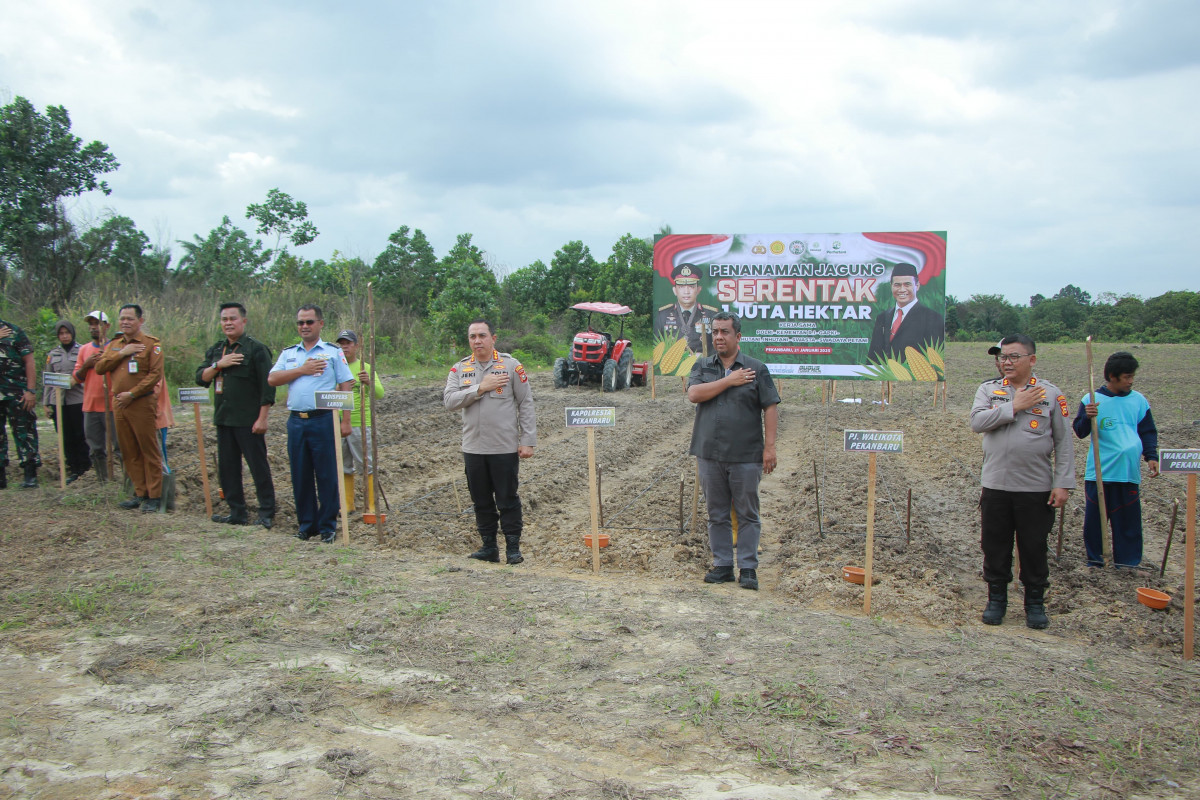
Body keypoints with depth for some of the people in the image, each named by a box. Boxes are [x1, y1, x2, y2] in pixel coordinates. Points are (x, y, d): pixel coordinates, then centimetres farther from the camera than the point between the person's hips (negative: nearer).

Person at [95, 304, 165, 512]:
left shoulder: (151, 343, -3)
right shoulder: (114, 344, 16)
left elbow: (155, 374, -11)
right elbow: (99, 367, 4)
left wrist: (132, 394, -15)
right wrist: (122, 353, -7)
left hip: (142, 403, -6)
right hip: (119, 404, 6)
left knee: (149, 450, -2)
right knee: (129, 452, 9)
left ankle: (154, 495, 3)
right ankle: (140, 493, 18)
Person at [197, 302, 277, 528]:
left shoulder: (256, 349, -6)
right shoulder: (215, 350, 15)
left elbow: (267, 386, -10)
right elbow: (200, 378, 8)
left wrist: (262, 418, -15)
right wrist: (218, 365, -10)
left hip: (248, 420, -7)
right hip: (223, 419, 7)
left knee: (259, 467, -3)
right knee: (227, 467, 11)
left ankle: (267, 513, 4)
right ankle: (237, 513, 20)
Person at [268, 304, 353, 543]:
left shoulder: (333, 352, 5)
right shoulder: (288, 353, 16)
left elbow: (345, 387, 1)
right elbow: (272, 379, 1)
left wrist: (345, 421, -6)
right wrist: (302, 370, -7)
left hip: (323, 420, -4)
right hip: (296, 421, 4)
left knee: (327, 475, -1)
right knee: (301, 476, 8)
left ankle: (328, 526, 8)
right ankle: (306, 525, 18)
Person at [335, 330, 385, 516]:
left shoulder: (365, 368, -1)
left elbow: (380, 394, -10)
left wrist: (369, 382, -29)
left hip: (360, 424, -4)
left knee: (366, 465, -2)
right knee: (342, 466, 10)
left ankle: (371, 505, 5)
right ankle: (347, 504, 21)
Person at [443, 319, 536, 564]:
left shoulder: (511, 366, -1)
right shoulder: (459, 369, 8)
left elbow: (526, 405, -1)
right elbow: (449, 401, -7)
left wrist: (528, 441, -7)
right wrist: (480, 388, -15)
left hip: (505, 448, -3)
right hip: (473, 449, 4)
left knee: (507, 500, 2)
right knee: (481, 501, 12)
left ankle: (513, 547, 13)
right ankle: (489, 546, 23)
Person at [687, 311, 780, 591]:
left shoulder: (756, 369, 2)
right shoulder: (702, 366, 10)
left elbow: (770, 408, -1)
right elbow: (694, 394, -9)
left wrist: (769, 446, -9)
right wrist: (730, 380, -10)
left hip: (746, 455, -2)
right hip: (710, 454, 3)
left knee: (747, 514, 3)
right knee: (717, 514, 9)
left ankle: (748, 568, 11)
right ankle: (722, 565, 19)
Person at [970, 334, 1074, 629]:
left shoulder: (1051, 393, 1)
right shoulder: (988, 389, 5)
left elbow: (1064, 442, 0)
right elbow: (977, 421, -12)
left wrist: (1062, 484, -6)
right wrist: (1015, 406, -16)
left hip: (1036, 488, -1)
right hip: (995, 486, 1)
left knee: (1034, 547, 8)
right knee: (995, 546, 9)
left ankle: (1035, 602, 24)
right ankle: (996, 599, 24)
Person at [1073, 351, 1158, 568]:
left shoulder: (1139, 400, 6)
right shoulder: (1092, 399, -2)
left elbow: (1148, 432, 13)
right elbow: (1080, 432, -3)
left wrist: (1151, 456, 1)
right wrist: (1087, 417, -23)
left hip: (1129, 471, 2)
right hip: (1098, 471, -2)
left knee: (1128, 517, 5)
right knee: (1094, 517, 5)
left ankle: (1128, 562, 16)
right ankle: (1094, 559, 18)